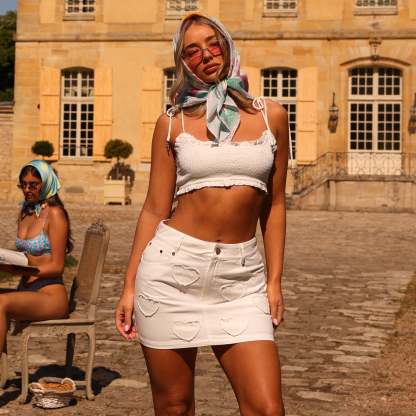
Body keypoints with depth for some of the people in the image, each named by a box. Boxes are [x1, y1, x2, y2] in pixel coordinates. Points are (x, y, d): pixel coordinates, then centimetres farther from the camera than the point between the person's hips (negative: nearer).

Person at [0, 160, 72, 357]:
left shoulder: (55, 213, -7)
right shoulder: (25, 212, 16)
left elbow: (56, 266, -10)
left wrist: (28, 271, -21)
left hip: (51, 294, -8)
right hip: (26, 289, 8)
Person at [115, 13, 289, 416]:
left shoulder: (271, 115, 8)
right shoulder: (172, 123, 5)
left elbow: (274, 204, 10)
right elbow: (154, 209, 6)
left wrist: (274, 280, 5)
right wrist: (129, 286, 3)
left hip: (240, 277, 1)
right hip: (172, 266, 0)